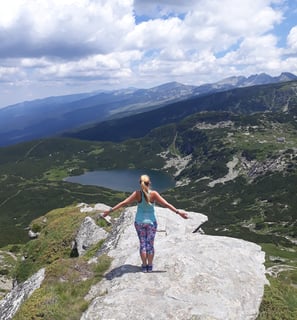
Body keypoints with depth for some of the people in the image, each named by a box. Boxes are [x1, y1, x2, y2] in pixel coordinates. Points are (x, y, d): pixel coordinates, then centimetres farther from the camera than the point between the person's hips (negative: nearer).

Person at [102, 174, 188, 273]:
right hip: (151, 221, 0)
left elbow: (124, 203, -15)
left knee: (142, 243, 13)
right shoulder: (153, 193, -16)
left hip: (139, 221, 0)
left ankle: (144, 266, 18)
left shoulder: (137, 194, -15)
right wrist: (178, 212, -9)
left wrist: (111, 210, -10)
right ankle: (150, 266, 19)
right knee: (150, 244, 11)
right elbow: (166, 204, -16)